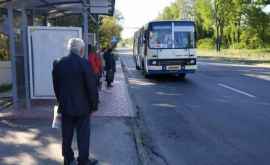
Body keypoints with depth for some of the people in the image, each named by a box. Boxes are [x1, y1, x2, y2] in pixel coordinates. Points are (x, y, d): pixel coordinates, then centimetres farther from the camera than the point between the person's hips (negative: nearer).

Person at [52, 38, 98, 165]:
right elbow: (92, 87, -14)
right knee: (83, 136, 7)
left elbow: (56, 86, 9)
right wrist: (94, 105, -3)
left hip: (65, 107, 5)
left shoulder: (58, 64, 1)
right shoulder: (84, 64, -15)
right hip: (82, 107, -5)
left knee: (66, 136, 15)